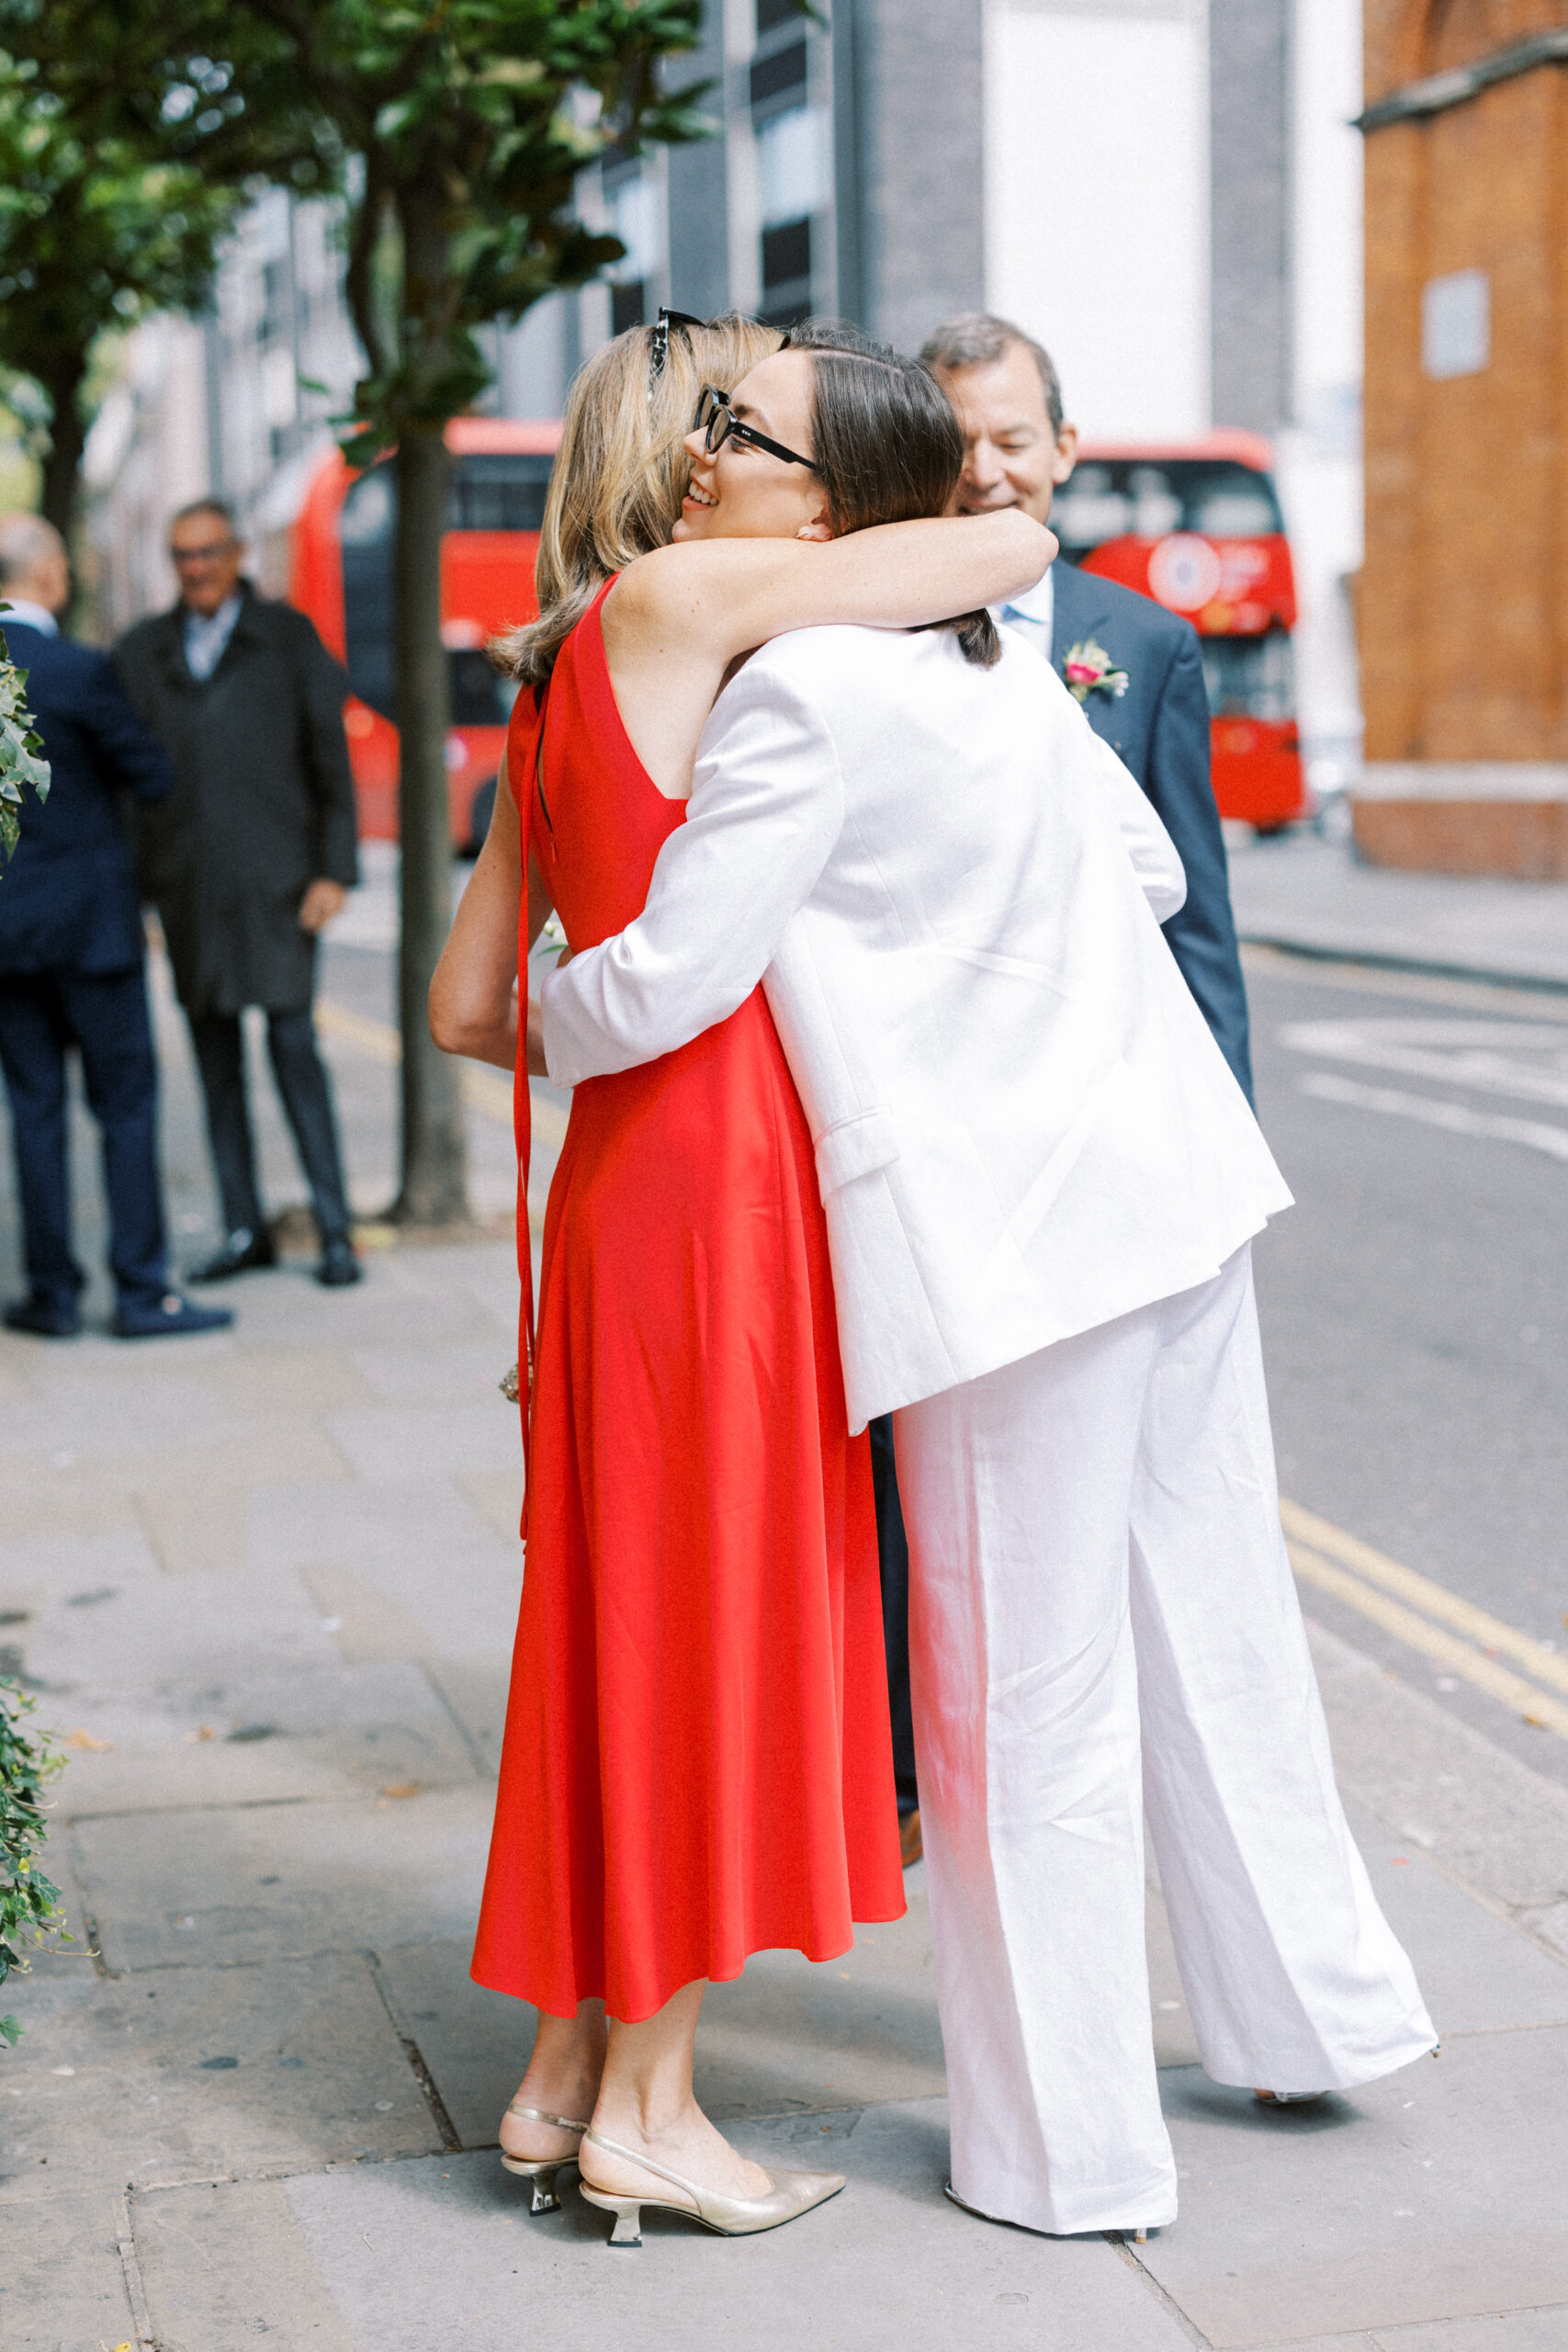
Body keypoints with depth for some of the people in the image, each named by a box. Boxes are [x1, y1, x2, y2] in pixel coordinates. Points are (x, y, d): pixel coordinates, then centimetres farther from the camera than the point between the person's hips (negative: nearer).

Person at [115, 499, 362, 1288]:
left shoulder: (288, 638, 4)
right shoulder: (142, 651, 11)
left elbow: (331, 758, 2)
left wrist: (334, 871, -6)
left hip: (273, 880, -3)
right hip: (184, 883, 3)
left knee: (294, 1047, -7)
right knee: (215, 1058, 6)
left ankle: (334, 1231, -1)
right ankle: (244, 1230, 13)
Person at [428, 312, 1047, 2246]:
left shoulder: (562, 686, 17)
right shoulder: (677, 599, -8)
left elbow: (468, 1009, 18)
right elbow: (1013, 546, -8)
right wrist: (882, 570, 12)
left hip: (633, 1179, 9)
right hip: (710, 1171, -9)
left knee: (637, 1627, 14)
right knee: (703, 1620, 0)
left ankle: (565, 2078, 24)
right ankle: (645, 2112, 11)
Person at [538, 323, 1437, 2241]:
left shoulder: (802, 693, -15)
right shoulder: (995, 662, 11)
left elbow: (663, 986, -15)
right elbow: (1149, 872, 21)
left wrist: (532, 1025, 5)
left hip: (1007, 1234, -8)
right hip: (1170, 1182, 9)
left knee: (1027, 1700, 4)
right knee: (1211, 1628, 20)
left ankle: (1067, 2153, 18)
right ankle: (1306, 2010, 36)